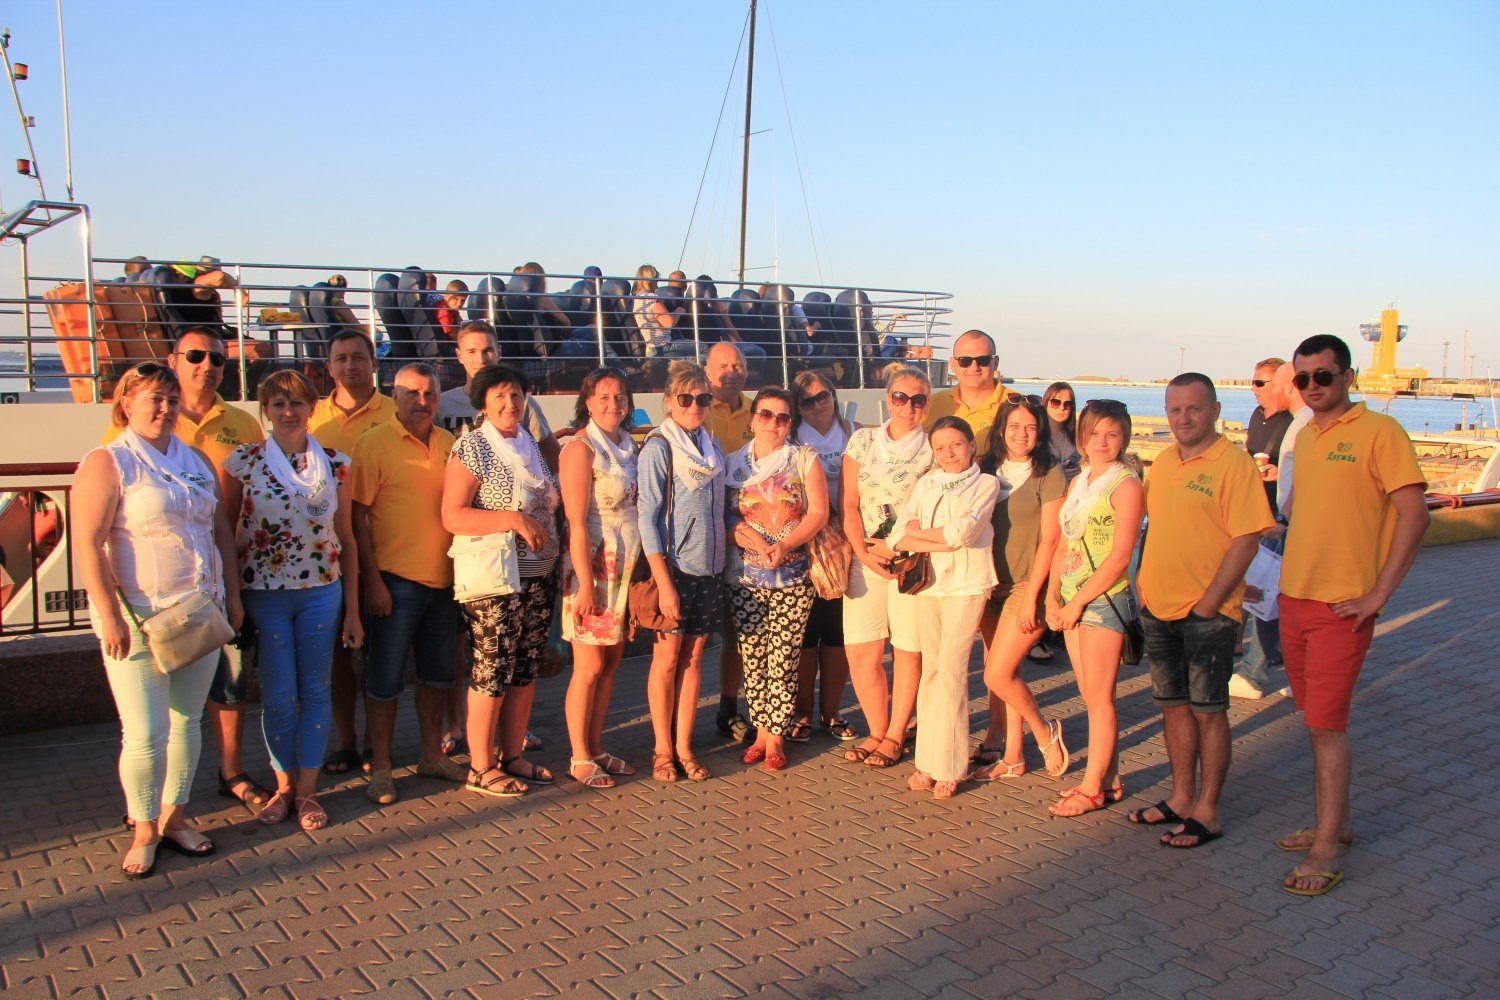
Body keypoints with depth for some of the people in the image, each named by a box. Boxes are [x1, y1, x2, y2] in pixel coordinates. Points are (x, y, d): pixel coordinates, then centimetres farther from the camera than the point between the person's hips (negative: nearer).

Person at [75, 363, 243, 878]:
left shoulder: (196, 460, 12)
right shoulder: (107, 463, -6)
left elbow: (221, 530, 16)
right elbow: (88, 544, -12)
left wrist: (232, 595, 12)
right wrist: (110, 615, -17)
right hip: (139, 619, -5)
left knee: (187, 721, 13)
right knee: (145, 733, -2)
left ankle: (175, 817, 28)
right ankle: (144, 832, 16)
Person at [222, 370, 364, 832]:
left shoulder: (335, 463, 2)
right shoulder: (243, 462, -2)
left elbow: (346, 537, 6)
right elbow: (225, 532, 3)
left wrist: (352, 609, 6)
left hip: (322, 591, 1)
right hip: (264, 592, -1)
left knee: (315, 691, 7)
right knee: (278, 695, 4)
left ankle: (308, 790, 20)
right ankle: (284, 784, 24)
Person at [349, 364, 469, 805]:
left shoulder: (449, 445, 8)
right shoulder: (375, 444, -7)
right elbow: (358, 516, -9)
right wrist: (373, 581, -13)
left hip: (444, 579, 6)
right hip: (396, 581, -5)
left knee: (437, 673, 15)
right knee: (385, 677, 4)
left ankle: (431, 755, 30)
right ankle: (380, 768, 16)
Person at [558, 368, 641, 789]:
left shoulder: (627, 444, 11)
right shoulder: (580, 447, -11)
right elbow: (576, 522, -16)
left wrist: (638, 571, 10)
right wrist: (585, 583, -19)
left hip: (626, 569, 7)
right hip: (592, 568, -7)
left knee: (611, 662, 12)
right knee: (590, 666, 0)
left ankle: (597, 749, 24)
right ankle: (580, 759, 13)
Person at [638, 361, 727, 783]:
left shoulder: (712, 447, 10)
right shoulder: (658, 447, -8)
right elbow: (647, 517, -12)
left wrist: (723, 562, 8)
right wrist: (664, 582, -17)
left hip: (710, 568, 5)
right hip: (673, 568, -5)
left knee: (693, 657, 9)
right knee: (667, 658, 3)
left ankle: (684, 748, 17)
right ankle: (663, 751, 15)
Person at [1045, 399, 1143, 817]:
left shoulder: (1125, 485, -11)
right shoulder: (1079, 482, 13)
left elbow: (1119, 558, -15)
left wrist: (1078, 602, -12)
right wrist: (1053, 597, 3)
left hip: (1104, 599, -7)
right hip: (1072, 601, 7)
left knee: (1099, 697, 0)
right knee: (1091, 696, 12)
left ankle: (1093, 788, 9)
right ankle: (1108, 779, 22)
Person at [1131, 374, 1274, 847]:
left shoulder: (1235, 464, -13)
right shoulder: (1162, 462, 10)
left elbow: (1246, 540, -16)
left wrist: (1209, 602, -17)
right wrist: (1144, 581, 9)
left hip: (1206, 612, -7)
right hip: (1158, 607, 7)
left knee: (1208, 710, 3)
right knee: (1174, 705, 15)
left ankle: (1207, 812, 14)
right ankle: (1182, 798, 28)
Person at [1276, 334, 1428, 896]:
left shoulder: (1378, 432, -10)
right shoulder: (1304, 437, 12)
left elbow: (1414, 515, -15)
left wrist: (1378, 594, -17)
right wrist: (1292, 577, 14)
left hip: (1341, 607, -7)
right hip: (1294, 598, 7)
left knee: (1326, 725, -5)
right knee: (1317, 721, 14)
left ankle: (1326, 852, 5)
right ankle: (1335, 824, 28)